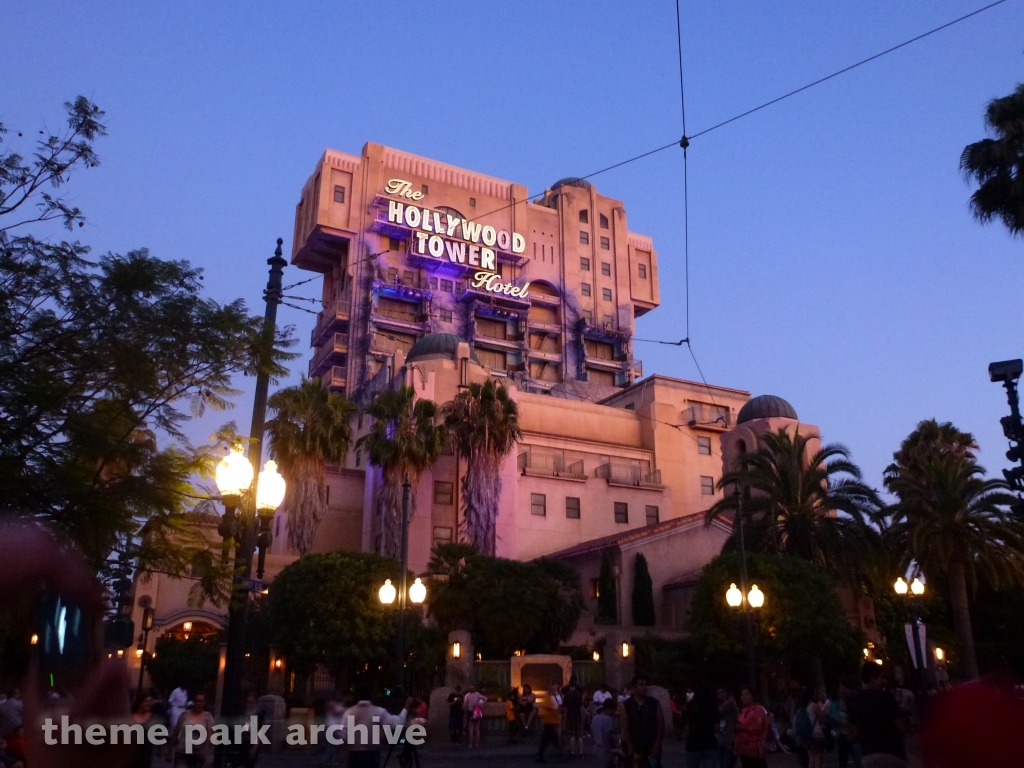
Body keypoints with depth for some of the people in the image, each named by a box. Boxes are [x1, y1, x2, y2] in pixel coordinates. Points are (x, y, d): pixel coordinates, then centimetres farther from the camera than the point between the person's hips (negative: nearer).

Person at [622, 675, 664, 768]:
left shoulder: (655, 704, 1)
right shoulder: (626, 705, 1)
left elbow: (661, 726, 2)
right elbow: (625, 728, 0)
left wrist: (656, 746, -6)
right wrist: (631, 749, -5)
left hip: (652, 749, 0)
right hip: (636, 749, 0)